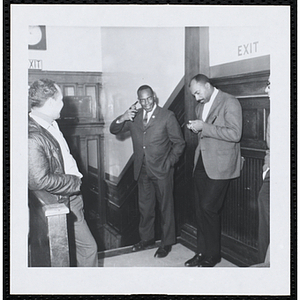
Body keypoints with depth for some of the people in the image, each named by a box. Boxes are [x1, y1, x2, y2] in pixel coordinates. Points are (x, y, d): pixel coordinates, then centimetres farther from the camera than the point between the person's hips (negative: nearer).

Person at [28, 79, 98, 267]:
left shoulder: (51, 125, 6)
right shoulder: (33, 136, -26)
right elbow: (39, 180, -28)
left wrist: (76, 175, 7)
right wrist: (75, 181, -18)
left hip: (72, 196, 9)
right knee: (88, 247, 2)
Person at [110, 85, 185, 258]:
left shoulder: (167, 116, -6)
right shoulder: (134, 117, 7)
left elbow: (179, 143, -3)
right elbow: (114, 130, 5)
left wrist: (169, 163, -10)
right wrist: (122, 118, -15)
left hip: (161, 171, -4)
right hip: (142, 171, 4)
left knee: (166, 207, 7)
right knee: (145, 207, 16)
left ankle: (167, 243, 23)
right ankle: (147, 238, 35)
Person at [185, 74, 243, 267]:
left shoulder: (230, 103, -9)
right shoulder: (201, 106, 16)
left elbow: (235, 134, -19)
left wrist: (204, 127, -20)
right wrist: (196, 128, 7)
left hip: (219, 165, -7)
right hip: (202, 163, 8)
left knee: (209, 208, -6)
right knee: (201, 209, 9)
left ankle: (213, 255, 12)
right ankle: (202, 252, 21)